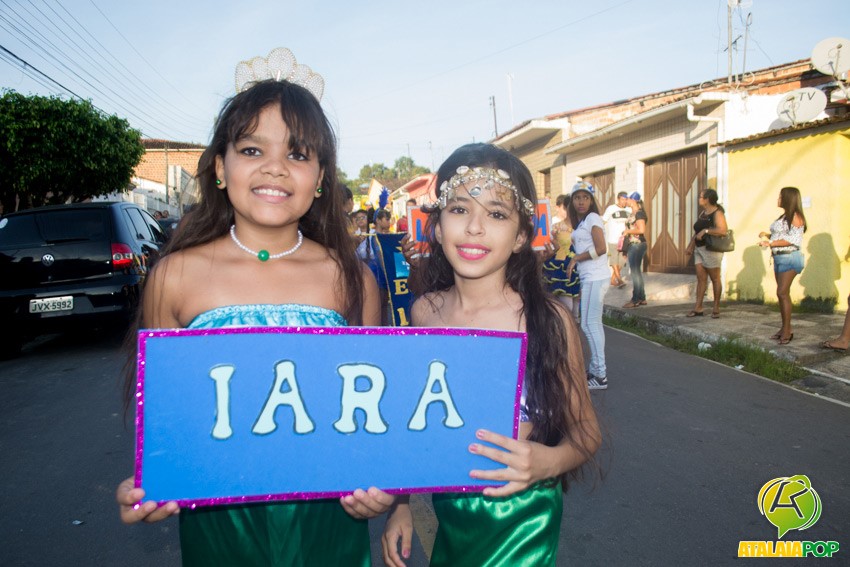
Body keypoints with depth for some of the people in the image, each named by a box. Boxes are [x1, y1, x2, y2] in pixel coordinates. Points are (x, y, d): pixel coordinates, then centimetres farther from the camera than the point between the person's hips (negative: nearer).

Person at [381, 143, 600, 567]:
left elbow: (585, 432, -7)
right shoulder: (425, 311, -7)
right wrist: (399, 504, 7)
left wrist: (548, 461, -27)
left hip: (521, 522, -3)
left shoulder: (547, 320, -18)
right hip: (448, 516, 3)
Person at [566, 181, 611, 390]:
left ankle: (600, 376, -4)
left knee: (589, 324, -9)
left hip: (595, 278, -9)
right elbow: (581, 248, 14)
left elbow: (601, 248, -17)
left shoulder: (593, 218, -8)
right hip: (589, 278, 9)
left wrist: (575, 259, -11)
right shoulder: (581, 222, 18)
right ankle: (596, 369, 21)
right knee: (593, 324, 12)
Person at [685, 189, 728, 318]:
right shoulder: (702, 213, 16)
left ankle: (716, 308, 10)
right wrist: (690, 246, 15)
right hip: (699, 249, 8)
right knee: (701, 278, 5)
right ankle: (698, 308, 5)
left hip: (711, 250, -8)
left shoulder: (717, 213, -10)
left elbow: (723, 230, -24)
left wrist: (706, 231, -22)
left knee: (715, 279, 2)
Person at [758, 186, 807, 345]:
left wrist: (771, 244, -20)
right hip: (779, 258, 9)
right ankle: (785, 328, 14)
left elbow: (792, 240, -18)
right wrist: (767, 235, 4)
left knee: (782, 292, -14)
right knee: (782, 293, 9)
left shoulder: (795, 217, -10)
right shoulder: (784, 216, 18)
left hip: (789, 258, -9)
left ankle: (787, 329, -10)